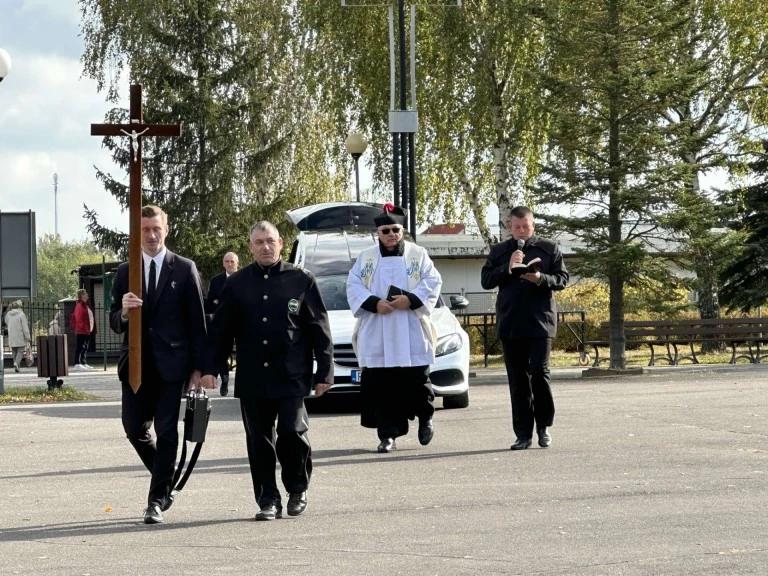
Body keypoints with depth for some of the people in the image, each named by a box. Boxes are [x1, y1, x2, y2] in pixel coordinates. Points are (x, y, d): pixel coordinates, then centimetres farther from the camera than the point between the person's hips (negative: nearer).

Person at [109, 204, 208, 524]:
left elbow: (197, 321, 1)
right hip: (136, 363, 3)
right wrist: (123, 311, -15)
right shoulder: (125, 272, 9)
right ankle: (166, 483, 26)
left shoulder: (184, 269, 2)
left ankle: (157, 500, 1)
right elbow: (115, 323, 9)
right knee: (134, 428, 4)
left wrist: (198, 366, -5)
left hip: (171, 363, -3)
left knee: (166, 432, -3)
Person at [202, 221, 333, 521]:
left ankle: (298, 489, 12)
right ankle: (268, 500, 12)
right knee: (259, 441, 3)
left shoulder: (301, 280, 4)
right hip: (252, 378, 2)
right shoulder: (237, 284, 9)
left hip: (291, 376, -2)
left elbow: (319, 328, 4)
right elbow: (220, 329, 11)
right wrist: (210, 368, 2)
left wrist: (324, 371, 0)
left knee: (292, 432, -10)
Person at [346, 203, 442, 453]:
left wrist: (411, 299, -17)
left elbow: (433, 282, 0)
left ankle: (425, 418, 28)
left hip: (411, 336, -1)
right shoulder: (365, 258, 10)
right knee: (380, 387, -3)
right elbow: (354, 287, 3)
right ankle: (387, 435, 2)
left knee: (416, 381, 1)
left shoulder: (418, 255, 7)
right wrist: (374, 303, -14)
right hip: (376, 337, 1)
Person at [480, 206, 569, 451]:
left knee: (539, 372, -11)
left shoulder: (549, 248, 6)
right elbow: (486, 281, 5)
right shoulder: (499, 251, 12)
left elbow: (562, 279, 2)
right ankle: (523, 434, 6)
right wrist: (508, 268, -10)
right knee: (517, 379, 3)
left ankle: (544, 427, 6)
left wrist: (540, 279, -16)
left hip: (540, 321, -2)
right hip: (510, 323, 2)